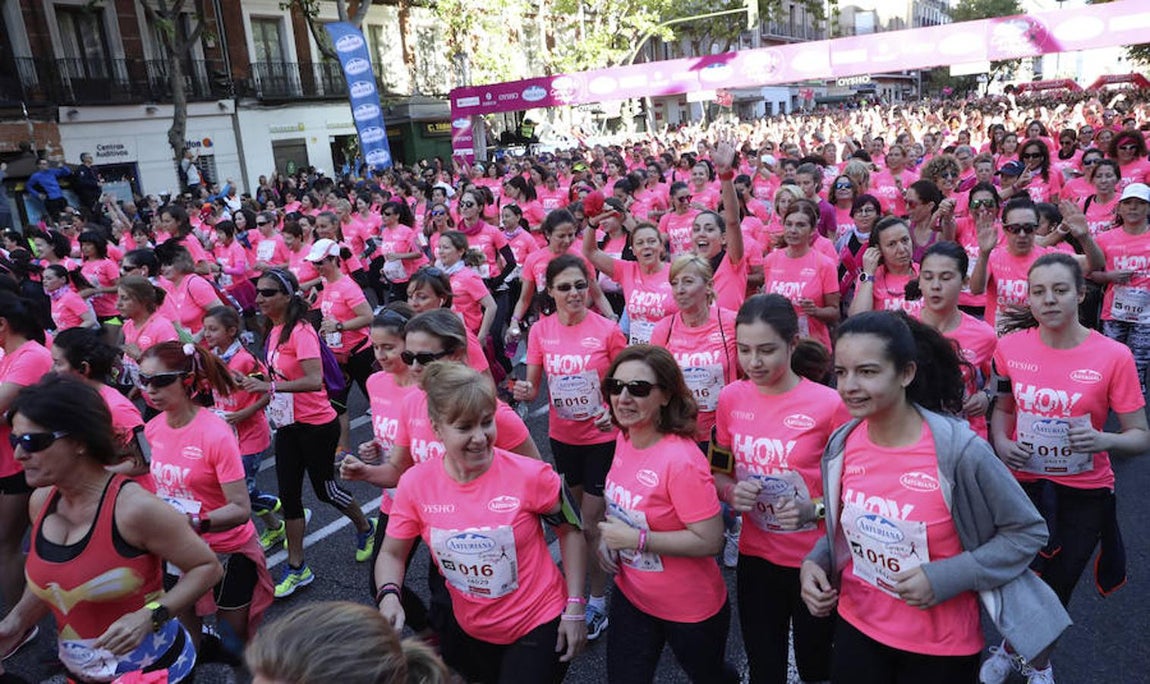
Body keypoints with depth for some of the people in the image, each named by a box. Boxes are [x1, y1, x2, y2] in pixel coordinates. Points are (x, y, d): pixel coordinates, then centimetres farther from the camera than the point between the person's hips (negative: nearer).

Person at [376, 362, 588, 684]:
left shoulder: (530, 476, -23)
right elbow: (392, 553, -2)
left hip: (539, 626, -3)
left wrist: (574, 608, -8)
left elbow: (570, 529, -7)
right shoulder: (416, 484, -16)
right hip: (469, 631, 4)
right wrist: (389, 596, -22)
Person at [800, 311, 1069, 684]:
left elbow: (1028, 532, -11)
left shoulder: (957, 450, -23)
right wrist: (814, 562, -10)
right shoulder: (842, 445, -8)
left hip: (940, 649, -3)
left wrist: (944, 578, -21)